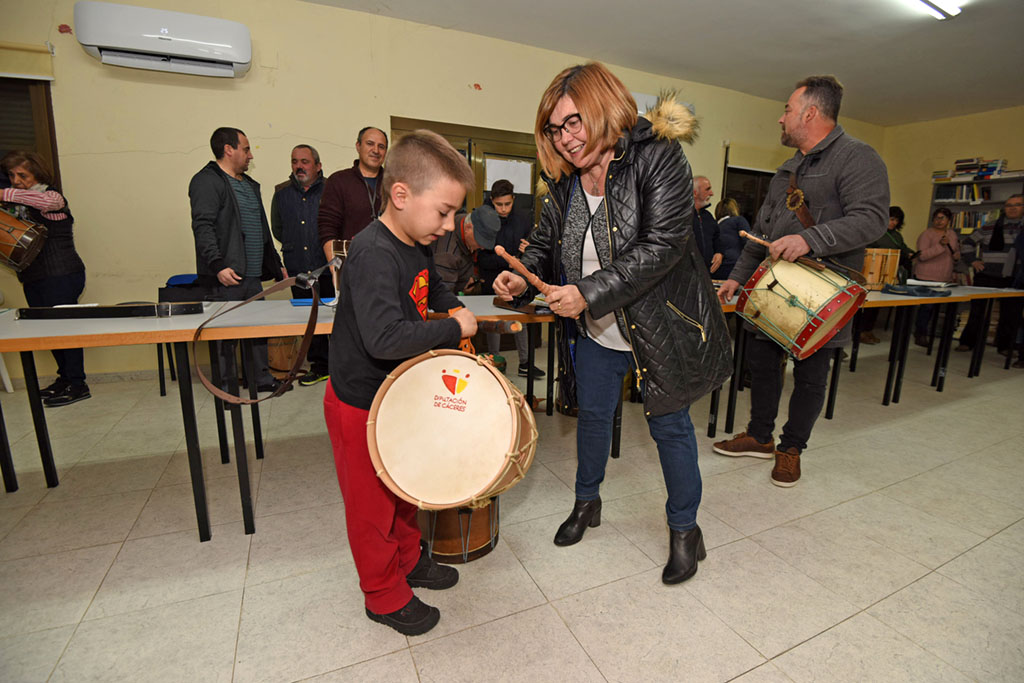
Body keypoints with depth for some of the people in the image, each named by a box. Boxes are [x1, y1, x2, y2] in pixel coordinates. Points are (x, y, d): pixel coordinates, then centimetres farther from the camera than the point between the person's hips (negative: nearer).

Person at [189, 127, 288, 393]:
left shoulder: (249, 184, 23)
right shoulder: (207, 181, -5)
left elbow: (262, 229, 27)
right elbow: (203, 227, -15)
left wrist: (276, 264, 25)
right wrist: (218, 265, -25)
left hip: (253, 275, 8)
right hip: (227, 276, -8)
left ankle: (263, 378, 21)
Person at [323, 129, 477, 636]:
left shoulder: (417, 248, 2)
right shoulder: (373, 253, -28)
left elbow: (433, 290, 23)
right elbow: (385, 339, -39)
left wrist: (457, 311, 5)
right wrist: (453, 329, -27)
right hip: (361, 405, -9)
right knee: (373, 504, 12)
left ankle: (409, 560, 49)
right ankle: (385, 595, 35)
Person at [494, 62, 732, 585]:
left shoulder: (657, 157, -16)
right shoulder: (564, 179, 1)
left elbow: (661, 246, -26)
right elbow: (545, 242, 9)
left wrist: (589, 292, -31)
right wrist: (522, 278, -12)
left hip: (661, 326, -5)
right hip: (596, 332, 5)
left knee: (669, 426, 9)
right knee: (592, 414, 18)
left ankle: (684, 528, 34)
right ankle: (586, 502, 44)